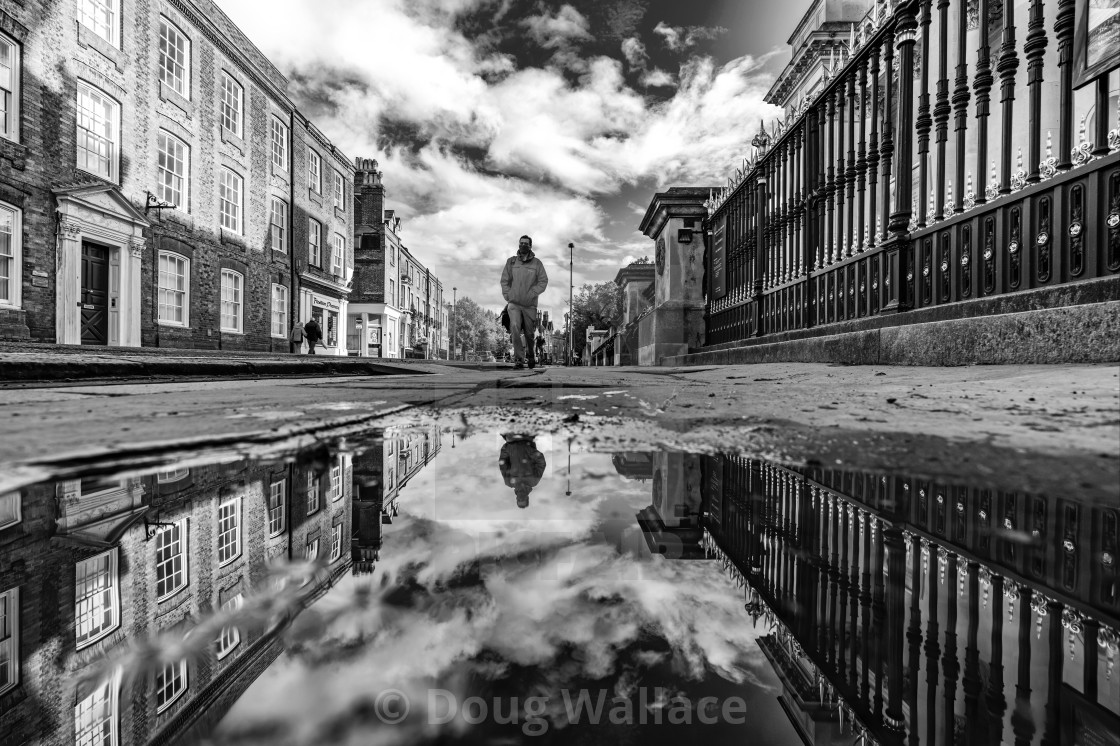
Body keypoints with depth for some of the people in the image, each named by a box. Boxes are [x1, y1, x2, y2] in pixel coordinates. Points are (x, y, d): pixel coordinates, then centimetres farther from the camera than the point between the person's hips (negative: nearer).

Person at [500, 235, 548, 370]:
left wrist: (531, 294, -14)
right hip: (513, 303, 0)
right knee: (515, 328, -21)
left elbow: (543, 282, -2)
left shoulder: (537, 263, 1)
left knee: (529, 333, 9)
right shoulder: (511, 262, 6)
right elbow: (504, 281, 12)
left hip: (530, 305, 0)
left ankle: (532, 356, 36)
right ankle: (519, 360, -17)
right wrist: (508, 296, 0)